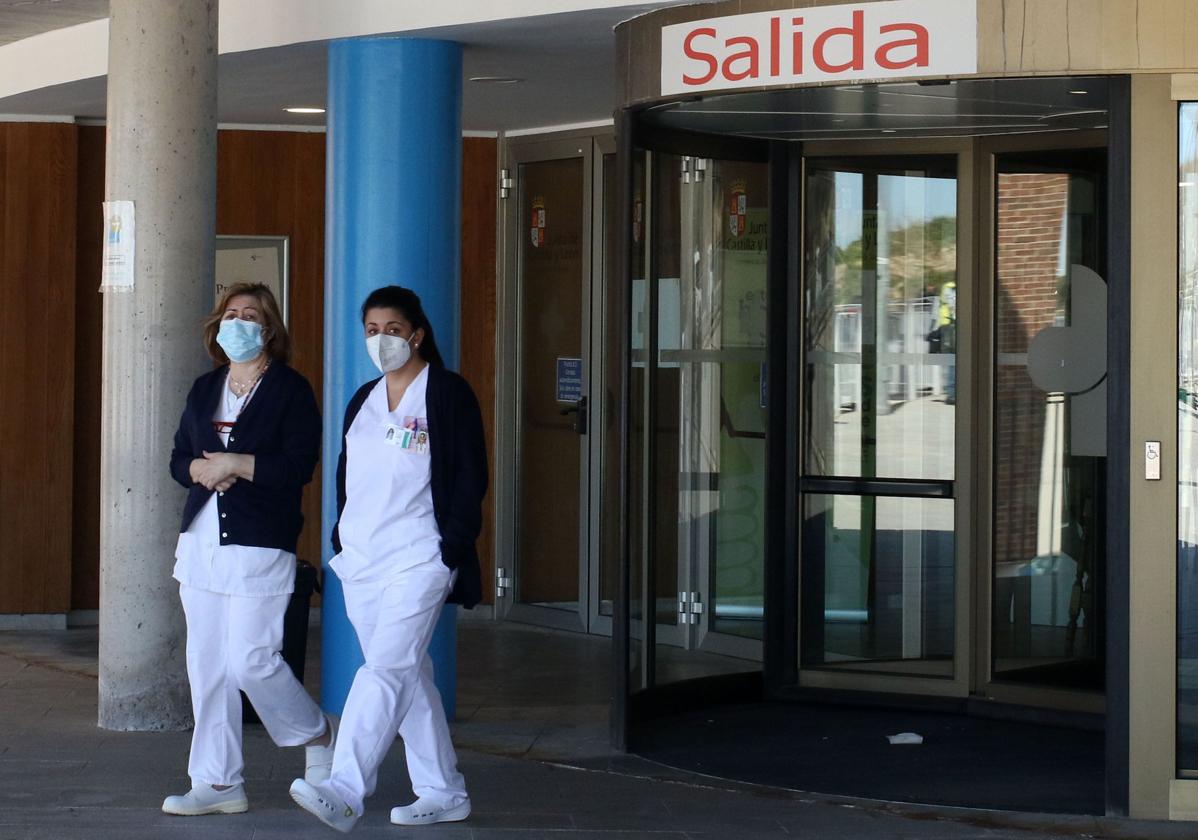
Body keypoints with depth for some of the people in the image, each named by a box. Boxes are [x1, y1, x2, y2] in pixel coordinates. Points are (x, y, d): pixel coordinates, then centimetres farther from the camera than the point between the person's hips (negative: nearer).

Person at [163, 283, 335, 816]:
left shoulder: (291, 390, -3)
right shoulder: (205, 390, 16)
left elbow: (298, 465, -13)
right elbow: (178, 458, 16)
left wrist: (234, 463, -15)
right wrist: (202, 468, -6)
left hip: (259, 546, -6)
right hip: (202, 543, 6)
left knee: (251, 660, -10)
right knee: (206, 665, 4)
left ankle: (320, 737, 16)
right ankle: (217, 784, 10)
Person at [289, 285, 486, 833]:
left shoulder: (449, 394, -2)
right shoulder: (363, 400, 17)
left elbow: (470, 478, -5)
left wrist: (453, 546, -13)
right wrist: (341, 540, 11)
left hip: (420, 557, -7)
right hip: (361, 560, 7)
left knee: (387, 669, -17)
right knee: (408, 675, 9)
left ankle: (344, 792, -27)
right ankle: (443, 794, 16)